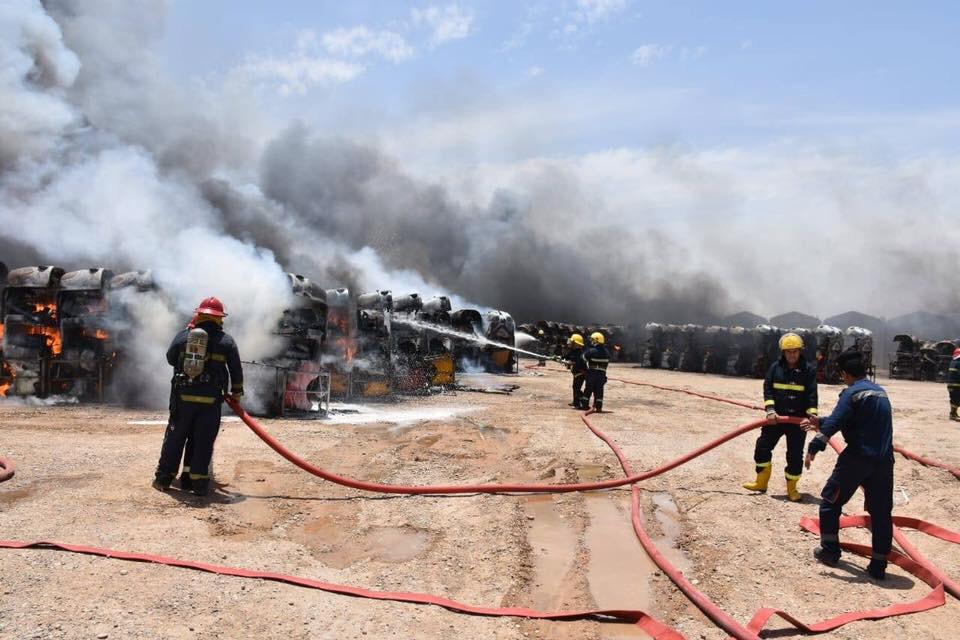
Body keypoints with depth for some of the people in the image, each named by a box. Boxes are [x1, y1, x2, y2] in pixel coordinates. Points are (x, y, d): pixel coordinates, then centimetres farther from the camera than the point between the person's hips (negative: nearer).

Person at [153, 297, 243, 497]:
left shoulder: (182, 335, 3)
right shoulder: (226, 341, -1)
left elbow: (170, 358, 17)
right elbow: (236, 371, 2)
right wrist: (236, 393, 15)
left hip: (183, 396, 2)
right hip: (210, 399, -2)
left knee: (175, 437, 12)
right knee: (203, 441, 4)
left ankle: (163, 478, 18)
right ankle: (198, 481, 5)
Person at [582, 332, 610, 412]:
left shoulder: (591, 351, -15)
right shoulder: (606, 352, 3)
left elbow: (584, 359, -3)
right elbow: (607, 362, 8)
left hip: (591, 373, -4)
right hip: (602, 374, 4)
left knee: (588, 389, 7)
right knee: (599, 390, 7)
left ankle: (585, 404, 12)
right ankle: (599, 406, 6)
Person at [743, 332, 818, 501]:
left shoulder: (809, 369, -5)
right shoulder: (776, 367, 1)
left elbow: (812, 394, -8)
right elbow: (767, 389, -1)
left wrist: (812, 415, -20)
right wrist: (770, 410, -13)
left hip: (798, 418, -2)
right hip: (776, 416, 2)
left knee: (795, 455, 2)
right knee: (762, 448, 4)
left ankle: (792, 488, 19)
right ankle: (761, 483, 19)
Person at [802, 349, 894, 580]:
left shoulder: (852, 393, -9)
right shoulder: (880, 391, 16)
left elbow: (834, 422, -22)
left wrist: (814, 447, -24)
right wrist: (819, 423, 29)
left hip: (857, 458, -7)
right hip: (883, 461, 7)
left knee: (831, 501, 11)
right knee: (881, 512, 11)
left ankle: (830, 551, 17)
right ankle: (879, 565, 14)